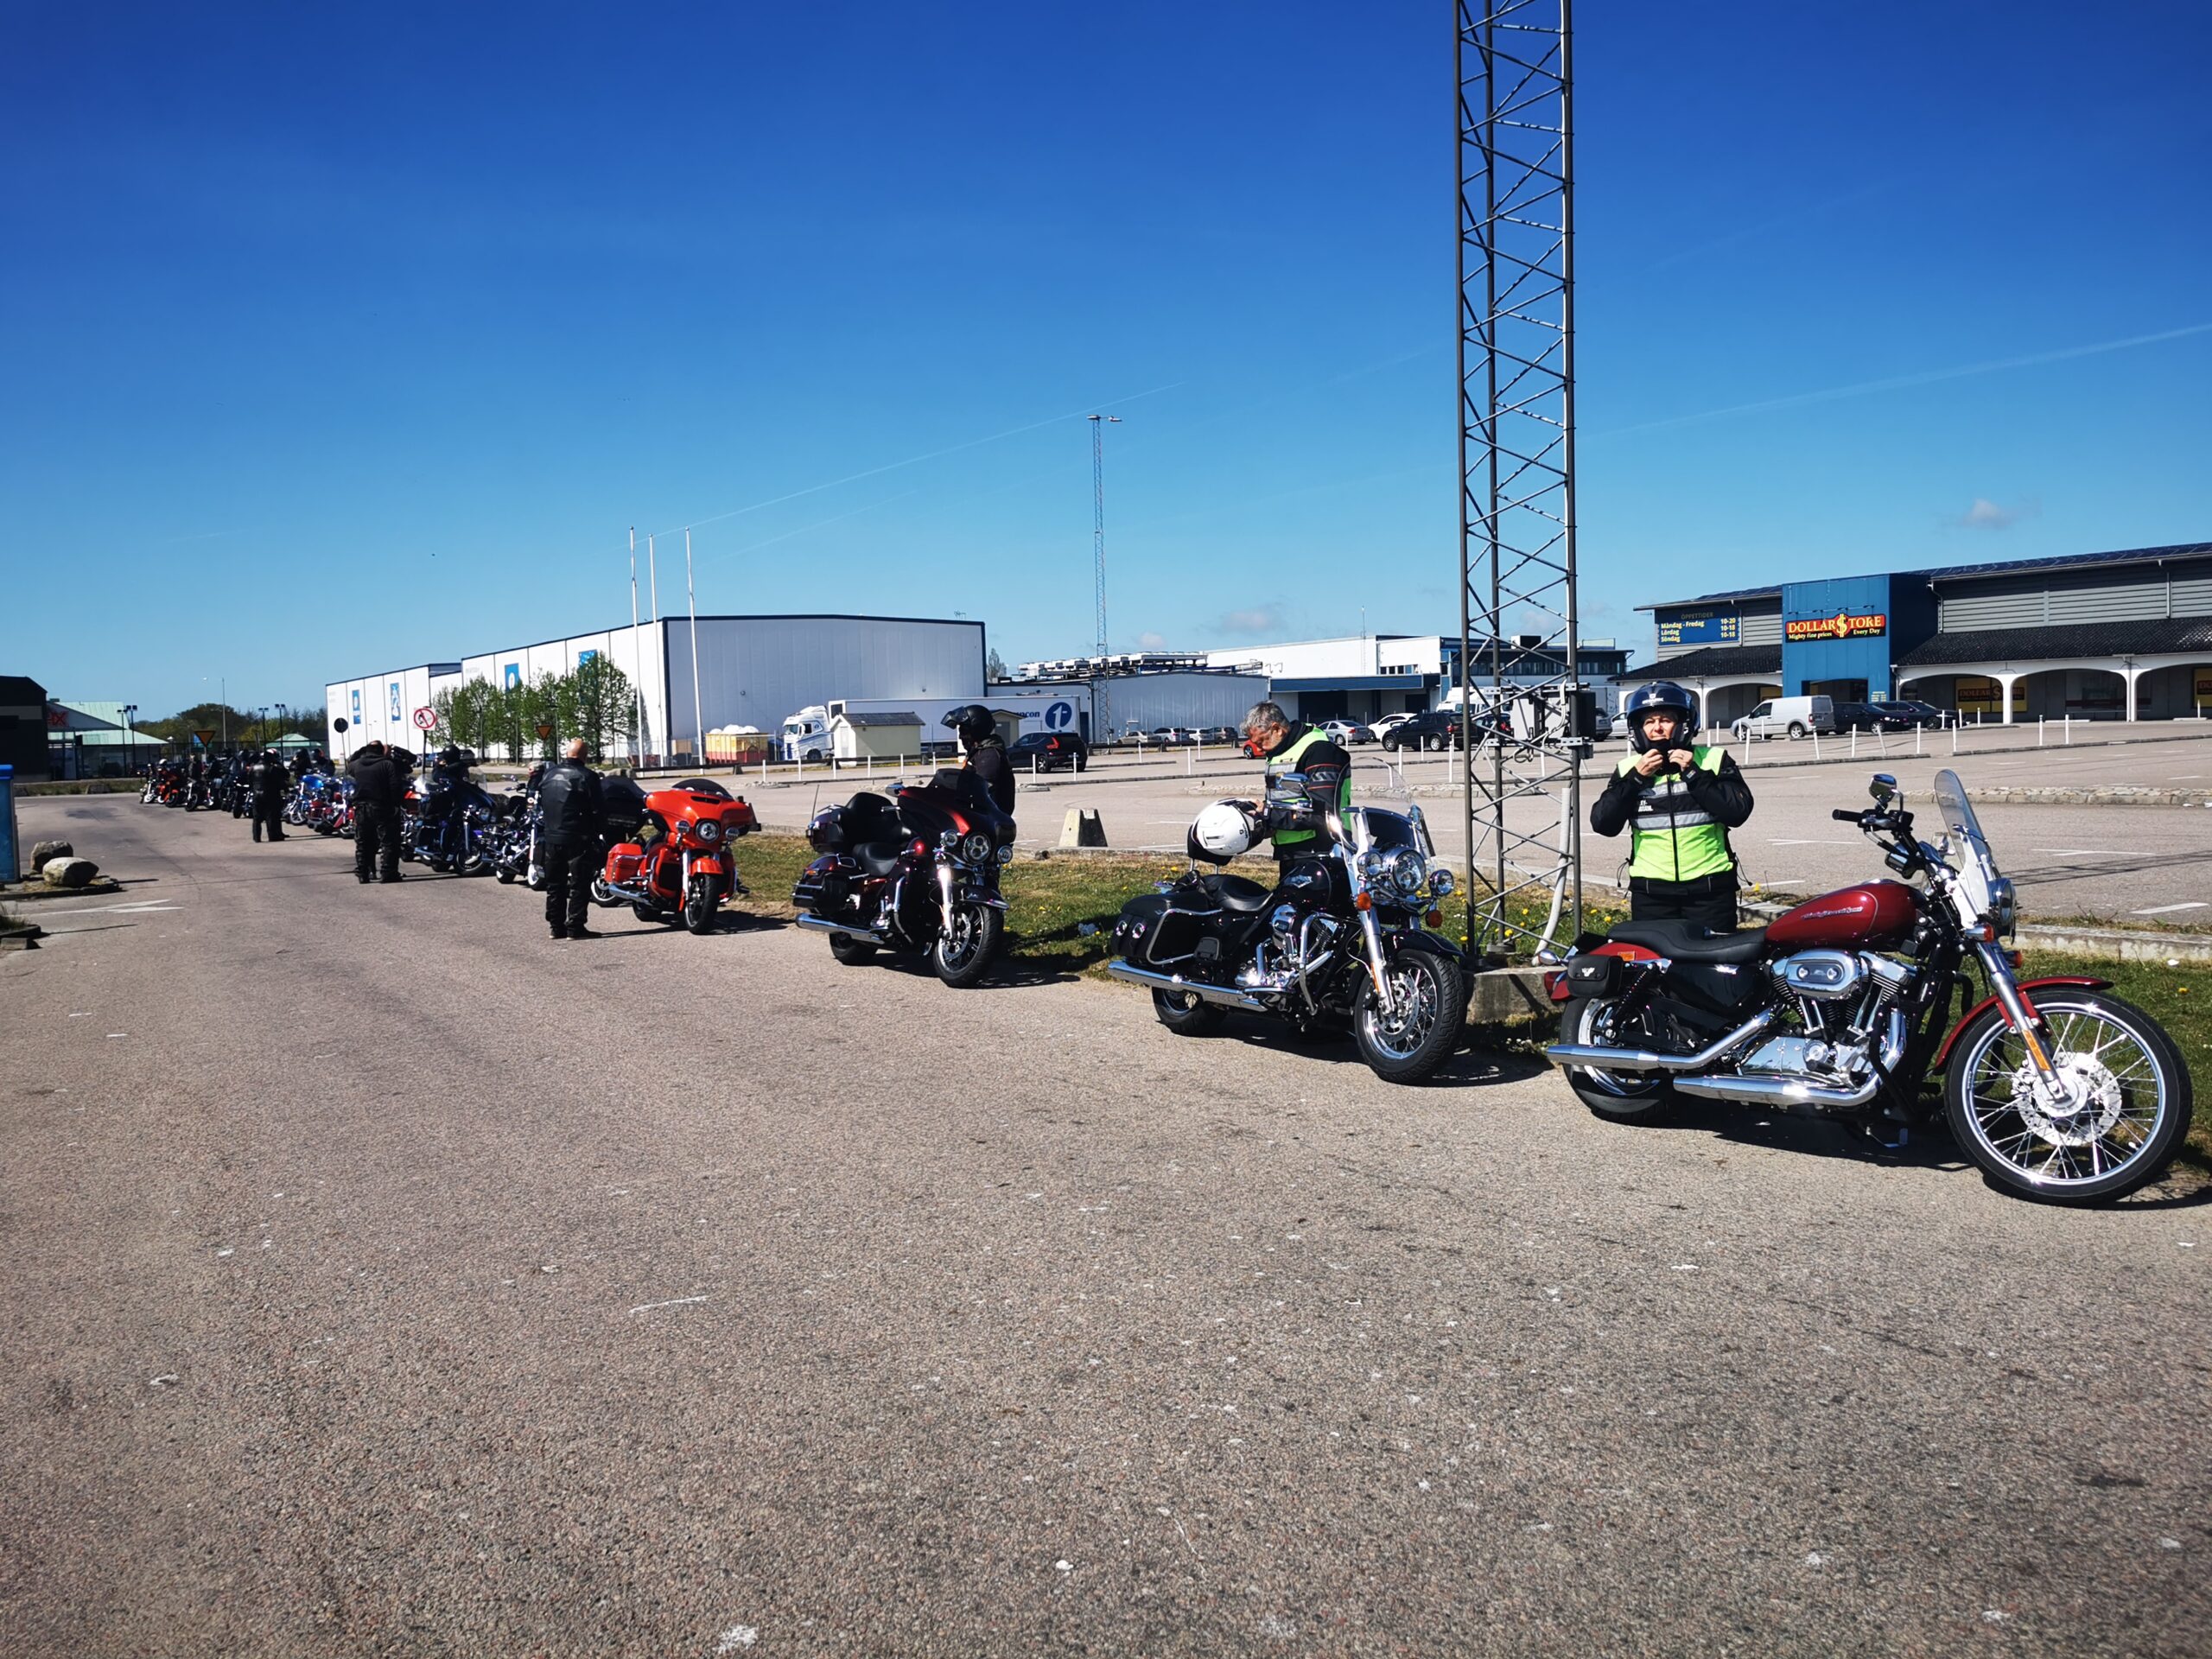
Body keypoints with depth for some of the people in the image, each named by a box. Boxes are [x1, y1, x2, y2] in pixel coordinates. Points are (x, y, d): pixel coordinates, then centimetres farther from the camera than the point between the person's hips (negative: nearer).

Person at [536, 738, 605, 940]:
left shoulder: (549, 775, 8)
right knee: (579, 885, -1)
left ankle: (556, 926, 16)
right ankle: (575, 928, -4)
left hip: (550, 838, 6)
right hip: (577, 840, -6)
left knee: (555, 885, 13)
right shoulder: (587, 777, -11)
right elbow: (599, 810, -12)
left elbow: (540, 807, 13)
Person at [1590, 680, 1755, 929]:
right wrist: (1636, 778, -10)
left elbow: (1739, 811, -9)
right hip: (1650, 893, 1)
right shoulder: (1629, 769, 8)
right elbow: (1603, 824, -3)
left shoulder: (1713, 760, 3)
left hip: (1710, 889, -1)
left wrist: (1693, 773, -12)